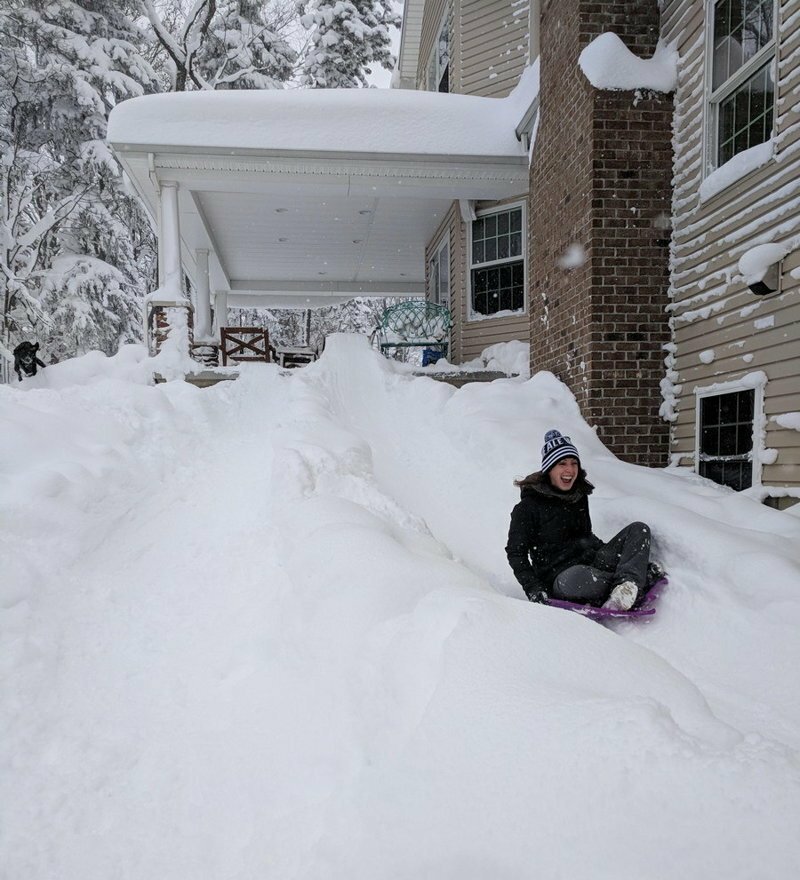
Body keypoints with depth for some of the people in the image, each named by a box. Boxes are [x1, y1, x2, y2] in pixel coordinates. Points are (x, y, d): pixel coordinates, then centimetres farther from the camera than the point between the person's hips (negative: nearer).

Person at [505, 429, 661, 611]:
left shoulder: (580, 496, 13)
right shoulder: (528, 507, -6)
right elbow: (516, 552, -6)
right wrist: (532, 588, -19)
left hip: (593, 562, 7)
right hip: (559, 574, -7)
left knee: (639, 529, -4)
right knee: (575, 580, -42)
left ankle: (627, 584, -29)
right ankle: (642, 578, -19)